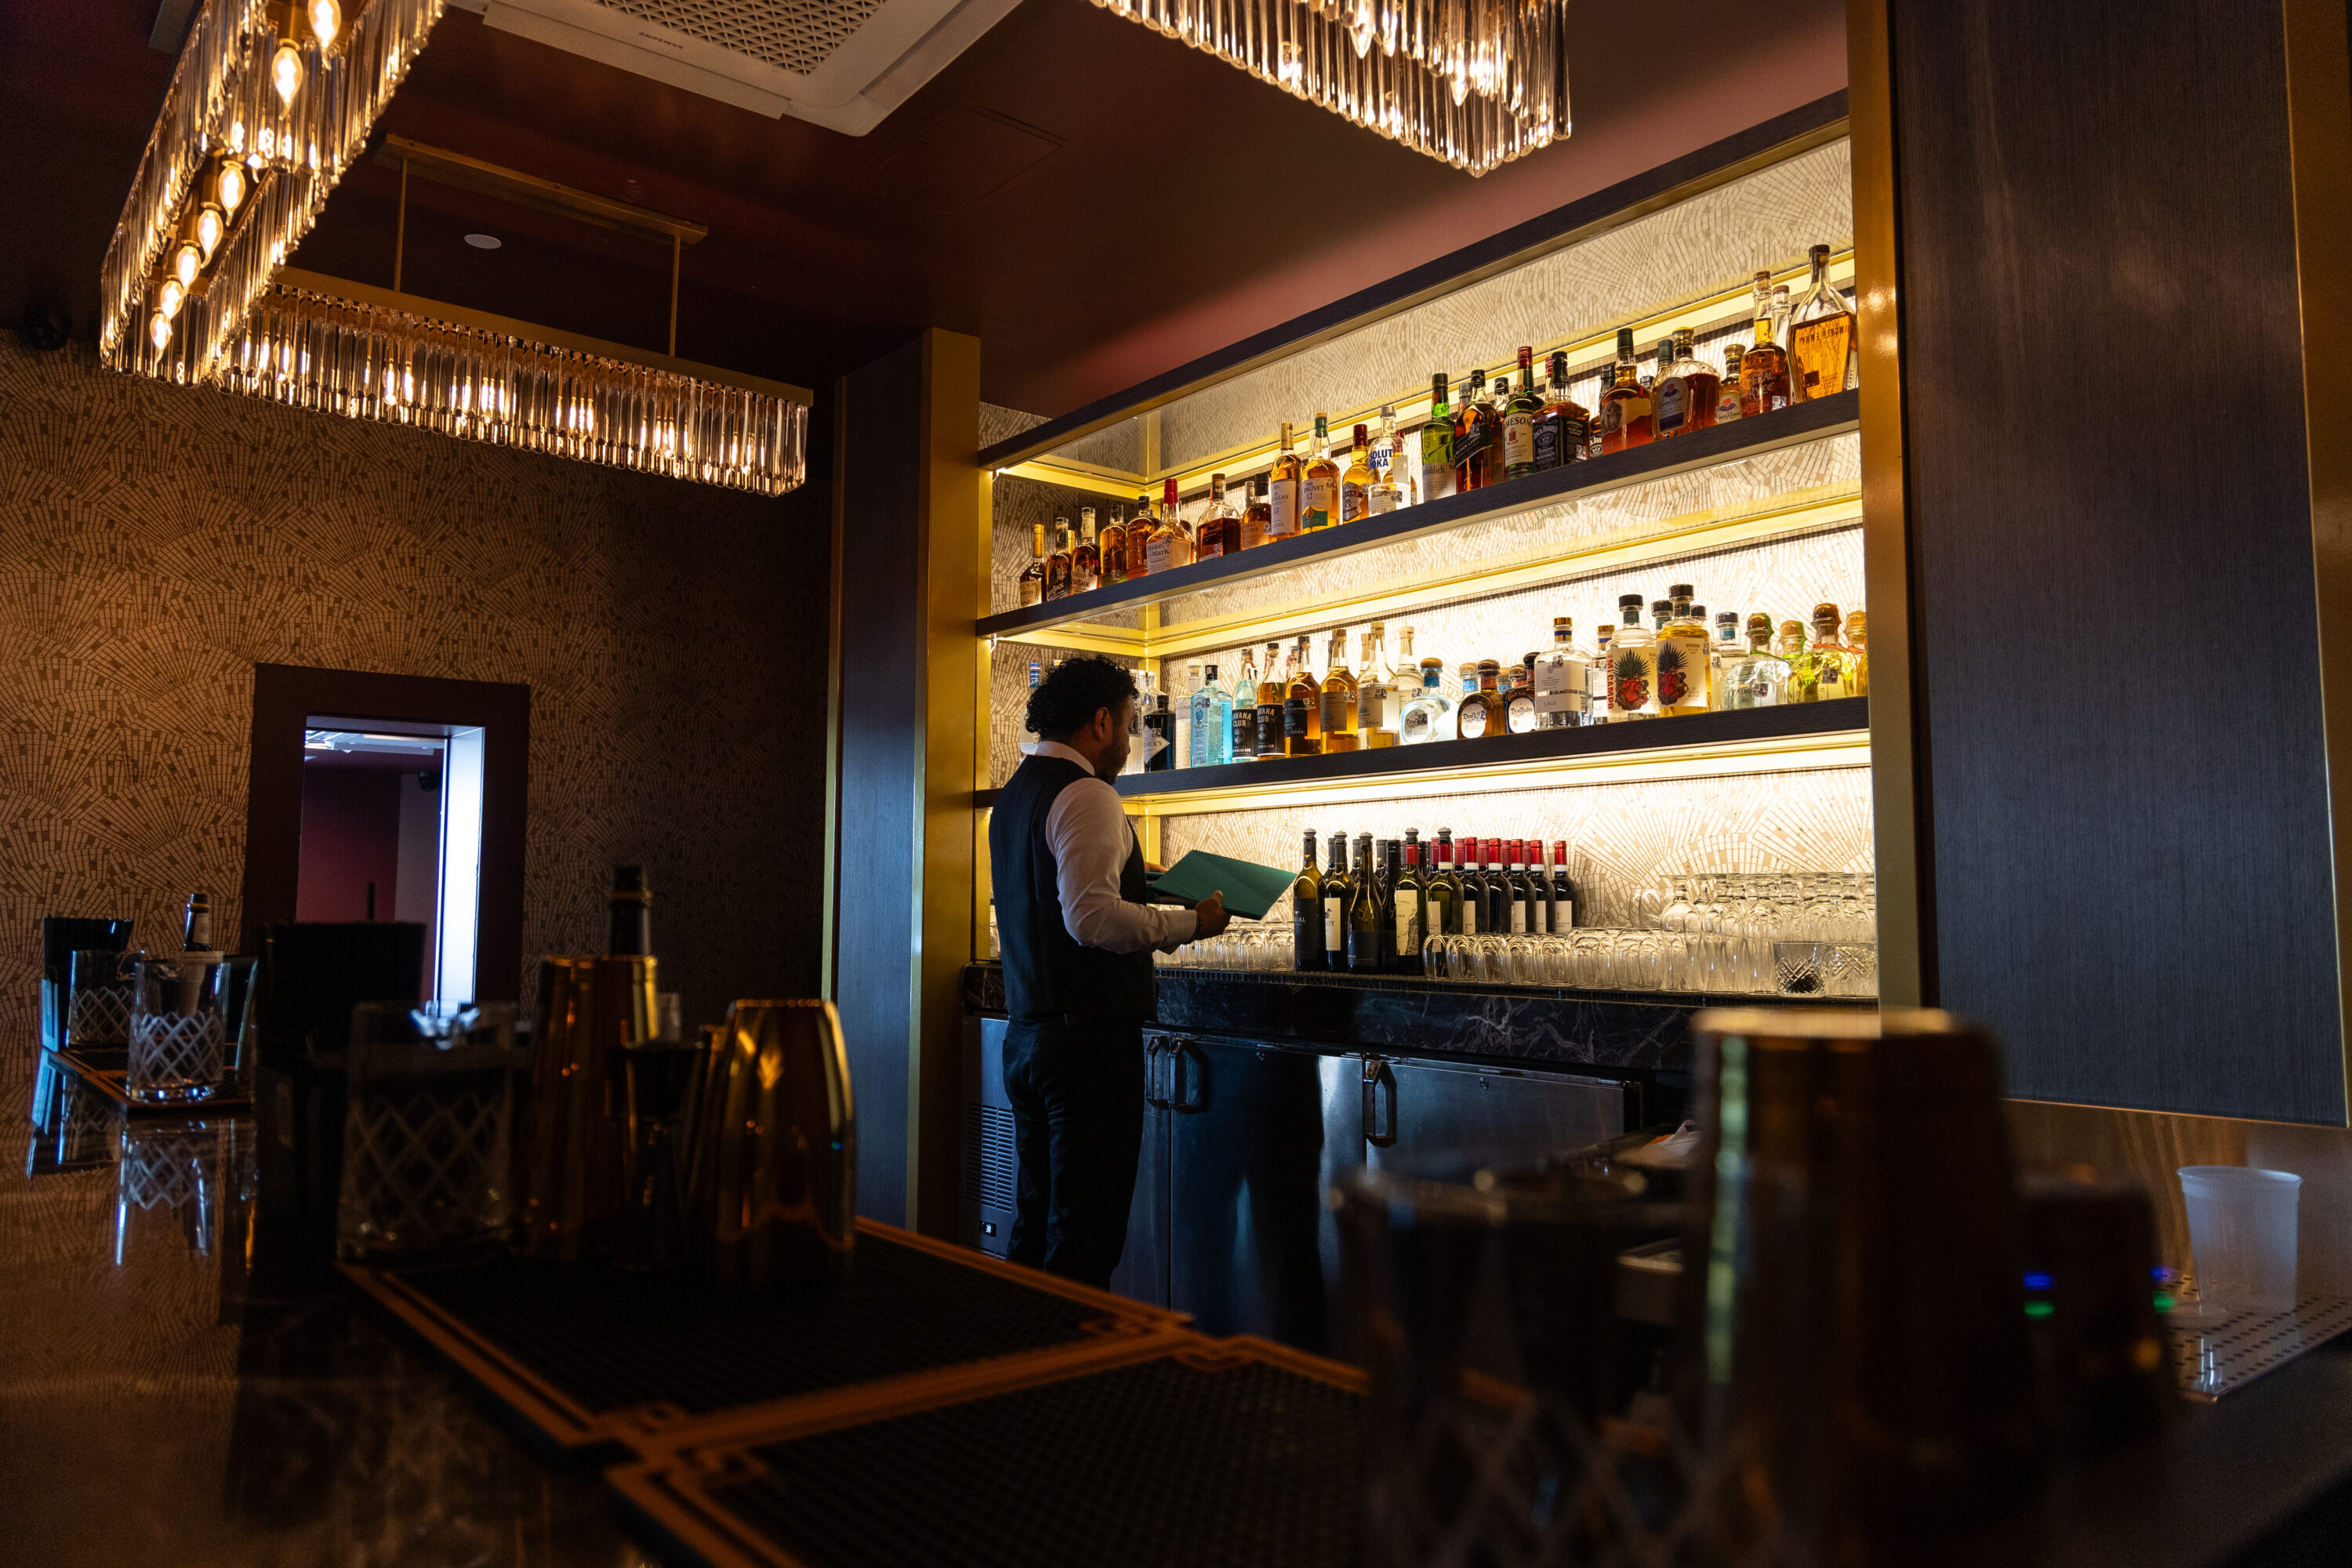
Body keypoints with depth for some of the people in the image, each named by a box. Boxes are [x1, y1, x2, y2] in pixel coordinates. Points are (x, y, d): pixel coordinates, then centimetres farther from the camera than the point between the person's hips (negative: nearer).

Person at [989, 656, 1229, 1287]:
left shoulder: (1015, 793, 17)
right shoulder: (1086, 795, -13)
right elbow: (1092, 917, -24)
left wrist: (1134, 877, 27)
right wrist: (1190, 923, -13)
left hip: (1026, 1034, 10)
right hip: (1088, 1034, -10)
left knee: (1036, 1225, 18)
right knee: (1084, 1240, -3)